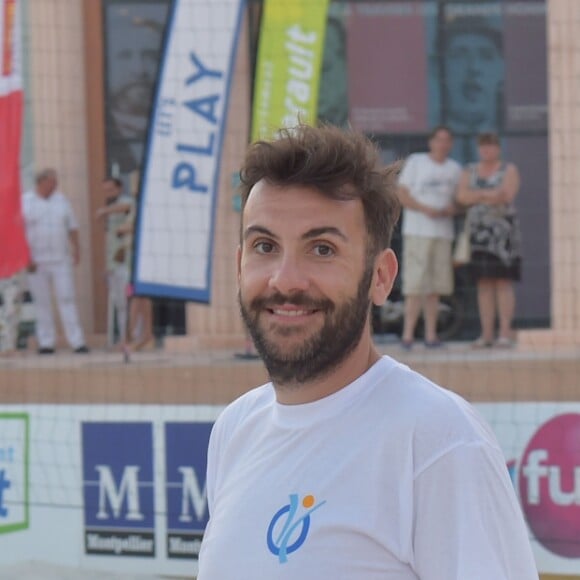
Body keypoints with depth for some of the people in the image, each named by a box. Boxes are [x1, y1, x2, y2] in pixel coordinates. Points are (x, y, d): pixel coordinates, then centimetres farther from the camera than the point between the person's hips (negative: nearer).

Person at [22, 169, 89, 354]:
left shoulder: (61, 200, 8)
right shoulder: (25, 202, 1)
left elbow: (72, 227, 13)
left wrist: (76, 250, 5)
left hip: (61, 260, 1)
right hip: (36, 262, -1)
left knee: (67, 299, -5)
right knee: (42, 302, 2)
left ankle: (77, 342, -8)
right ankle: (46, 343, 7)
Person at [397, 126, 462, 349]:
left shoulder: (455, 169, 15)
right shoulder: (415, 162, 2)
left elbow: (457, 201, 19)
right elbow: (403, 195, -2)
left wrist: (451, 209, -5)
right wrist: (426, 209, -16)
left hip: (443, 232, 4)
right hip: (417, 230, -4)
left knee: (435, 287, 3)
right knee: (415, 285, -11)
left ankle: (431, 334, 6)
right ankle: (408, 334, -12)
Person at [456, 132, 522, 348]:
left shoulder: (509, 170, 0)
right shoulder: (470, 172, 12)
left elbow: (507, 195, -16)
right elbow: (462, 196, -4)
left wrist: (477, 197, -14)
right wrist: (489, 194, -17)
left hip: (503, 231, -4)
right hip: (479, 232, 4)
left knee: (503, 281, -7)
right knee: (484, 283, 2)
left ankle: (506, 333, -7)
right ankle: (487, 334, 3)